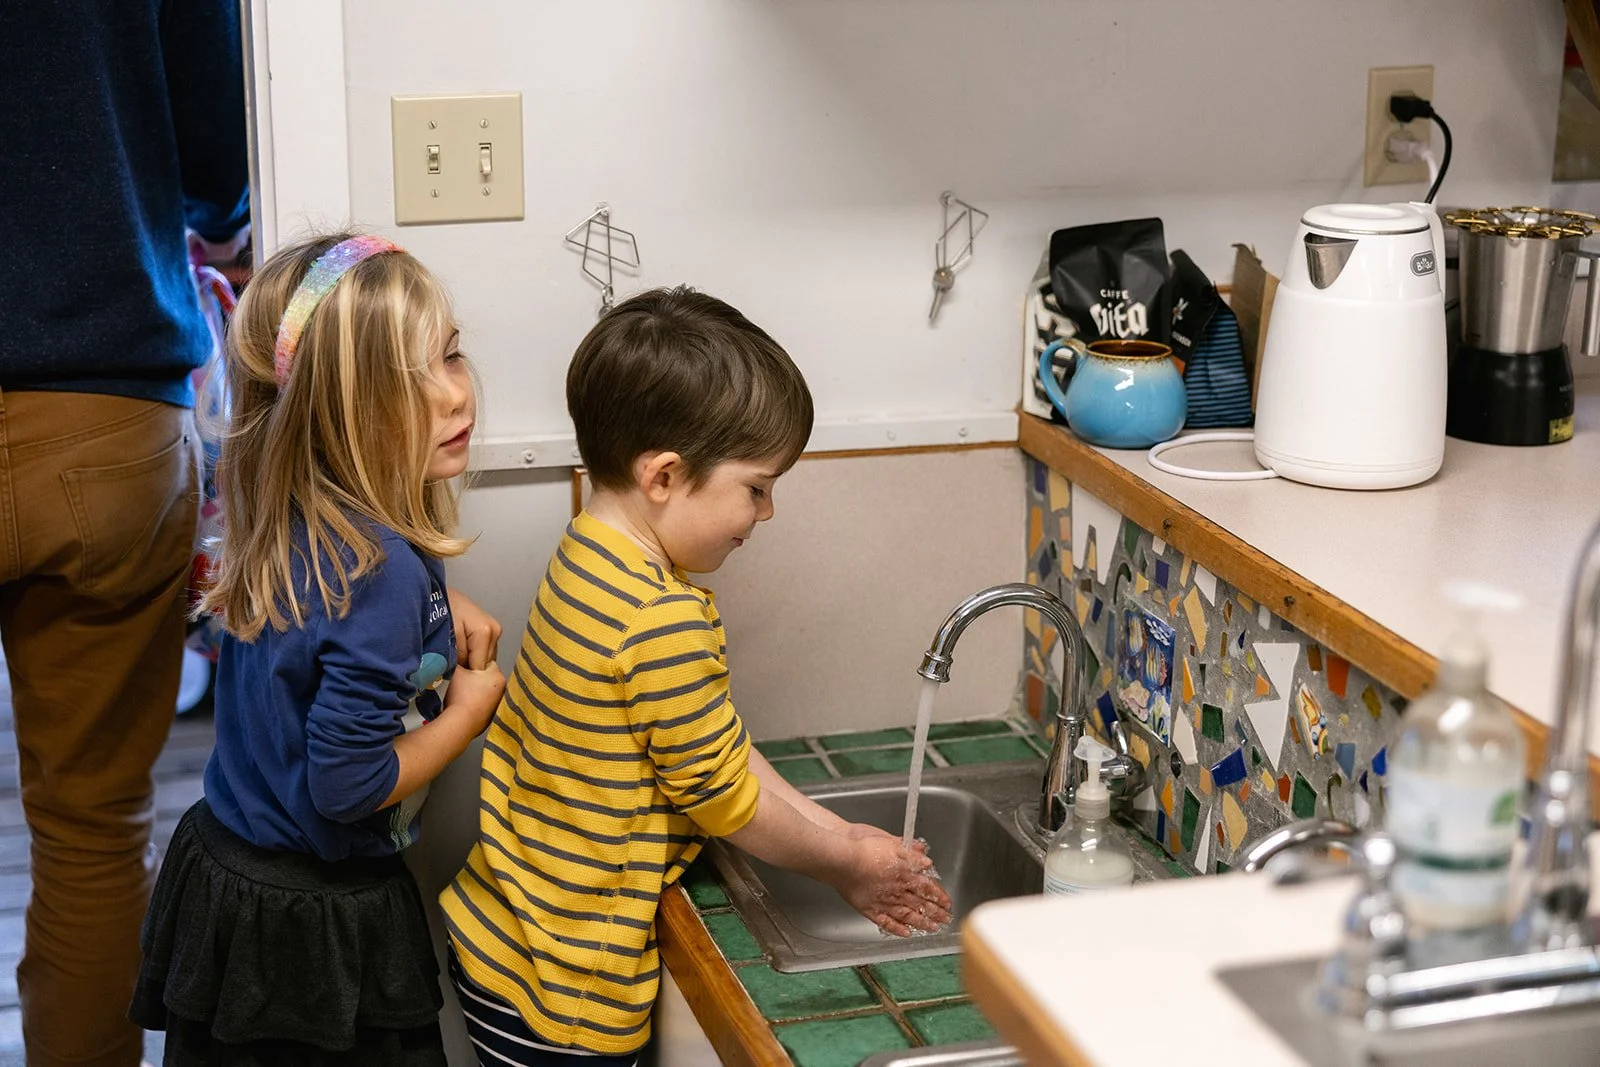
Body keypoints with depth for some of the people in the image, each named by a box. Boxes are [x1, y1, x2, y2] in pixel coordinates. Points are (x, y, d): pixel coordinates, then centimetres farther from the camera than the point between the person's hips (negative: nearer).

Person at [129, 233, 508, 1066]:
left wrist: (441, 612, 2)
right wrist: (470, 709, -12)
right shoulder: (385, 574, -27)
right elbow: (347, 785, -26)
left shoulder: (287, 527, -2)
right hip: (310, 929, -8)